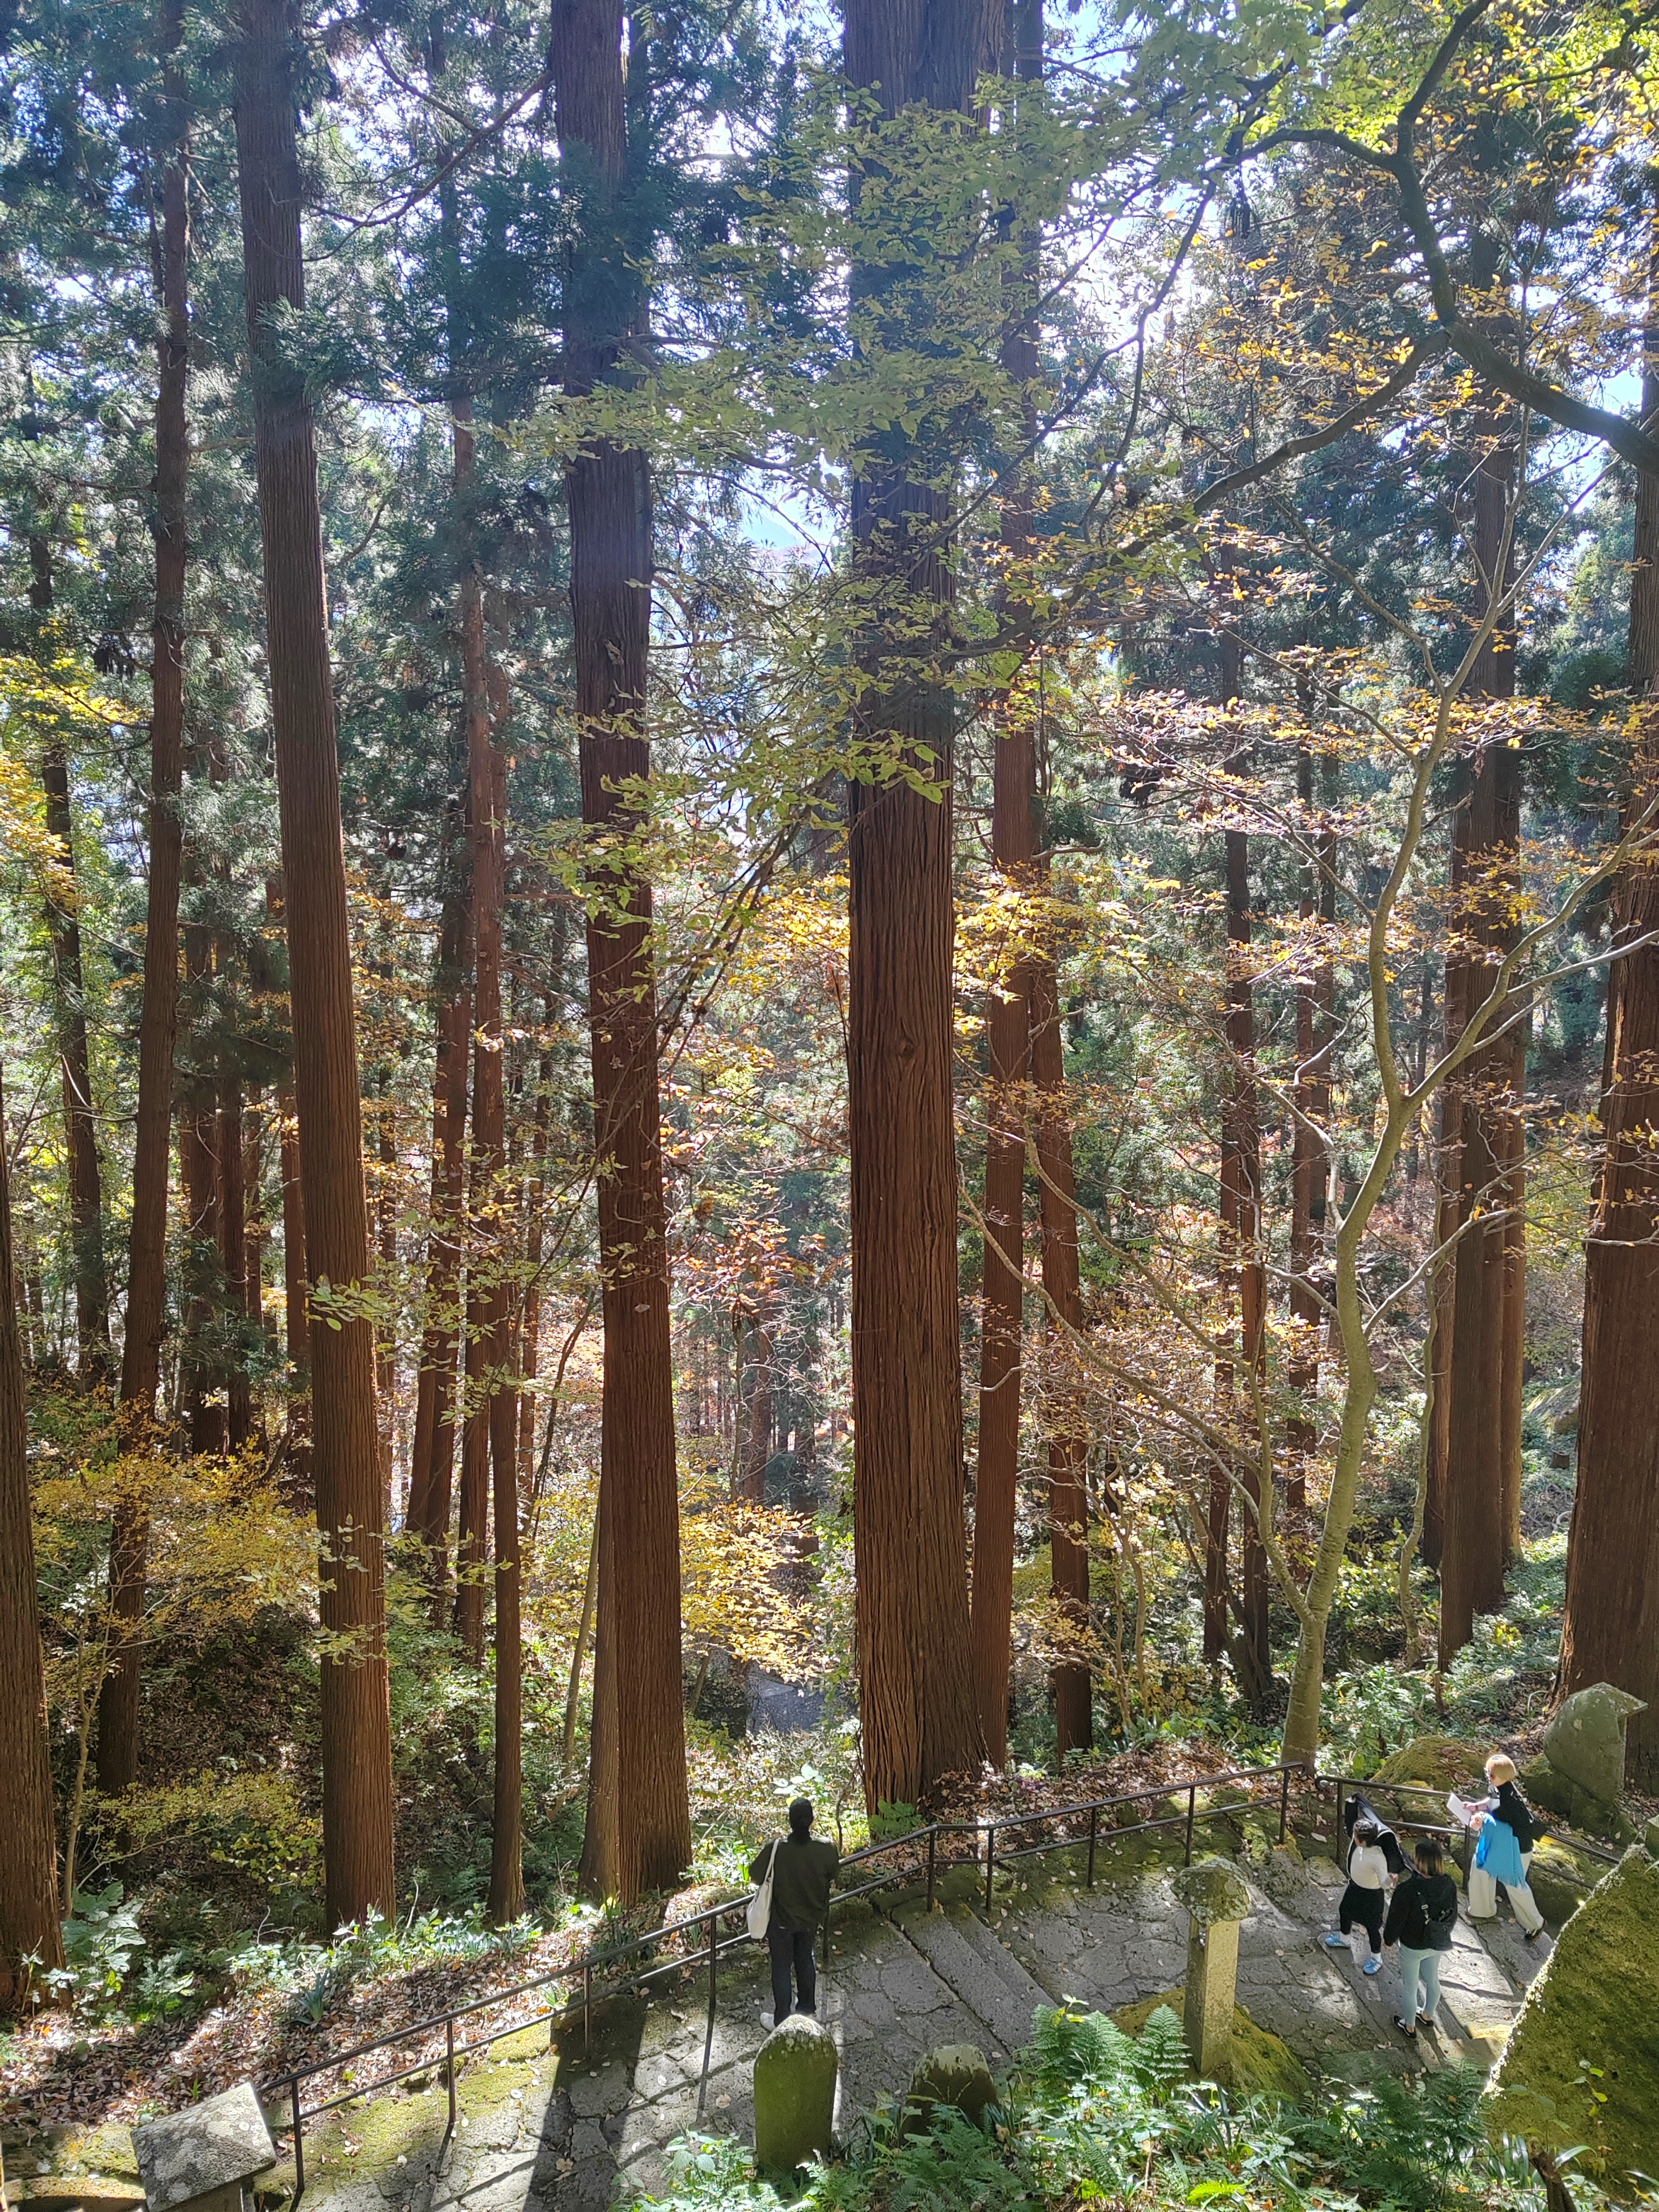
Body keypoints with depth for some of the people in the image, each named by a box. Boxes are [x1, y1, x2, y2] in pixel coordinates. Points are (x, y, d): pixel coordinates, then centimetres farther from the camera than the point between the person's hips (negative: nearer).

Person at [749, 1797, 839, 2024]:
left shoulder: (775, 1850, -29)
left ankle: (782, 2020, 30)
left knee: (782, 1968, 17)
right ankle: (808, 2010, 43)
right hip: (811, 1918, 3)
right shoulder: (826, 1850, -22)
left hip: (782, 1920, -3)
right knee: (805, 1961, 26)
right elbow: (831, 1877, -2)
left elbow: (755, 1877, -13)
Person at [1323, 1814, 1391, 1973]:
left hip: (1370, 1895, -8)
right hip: (1355, 1886, 8)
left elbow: (1384, 1883, -40)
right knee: (1344, 1911, 29)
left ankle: (1376, 1959, 40)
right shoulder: (1358, 1844, -21)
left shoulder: (1378, 1857, -40)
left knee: (1372, 1927, 14)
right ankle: (1344, 1940, 57)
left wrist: (1389, 1879, -57)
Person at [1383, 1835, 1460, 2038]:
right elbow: (1453, 1915, -1)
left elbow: (1396, 1920, -21)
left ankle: (1410, 2027, 39)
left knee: (1410, 1987, 19)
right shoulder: (1449, 1884, -19)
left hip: (1413, 1947, -5)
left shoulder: (1408, 1890, -35)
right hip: (1438, 1943, 5)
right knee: (1432, 1979, 30)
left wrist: (1389, 1939, -1)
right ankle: (1428, 2014, 54)